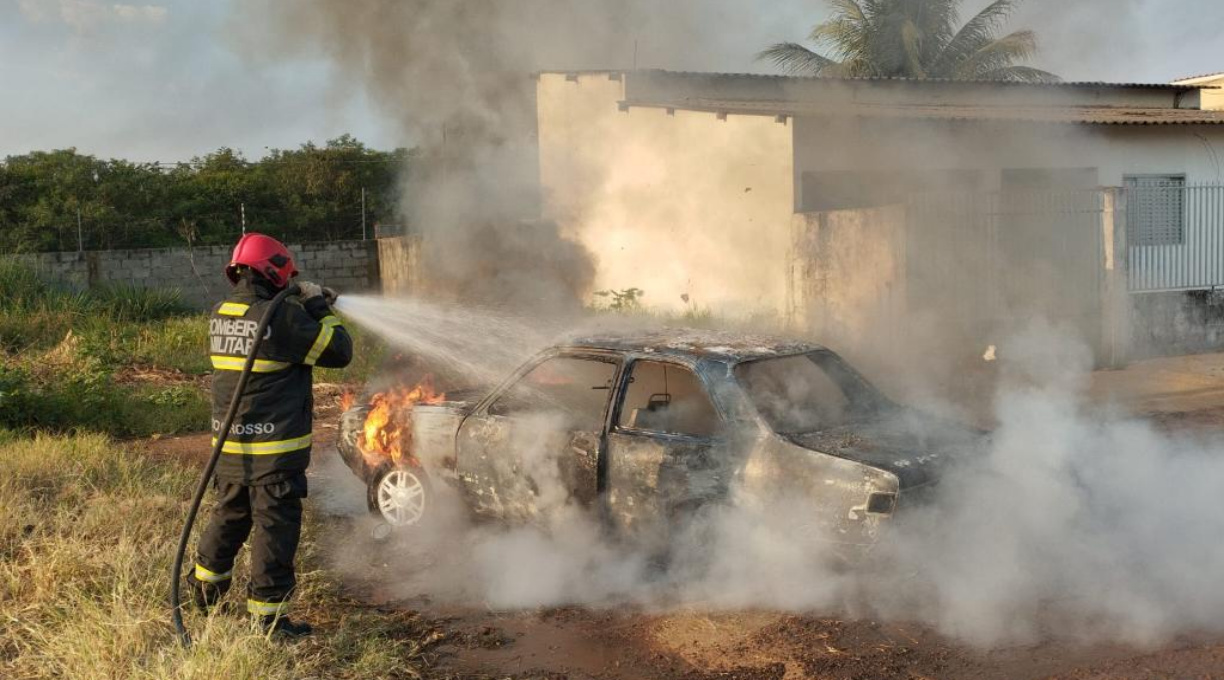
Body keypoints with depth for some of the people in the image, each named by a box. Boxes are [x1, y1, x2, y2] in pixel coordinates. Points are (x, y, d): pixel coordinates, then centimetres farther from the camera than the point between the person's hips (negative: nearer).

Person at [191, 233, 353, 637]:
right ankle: (269, 615, 8)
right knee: (275, 526, 2)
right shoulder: (282, 316, -18)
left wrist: (306, 307, 20)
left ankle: (206, 581, 43)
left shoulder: (221, 315, 6)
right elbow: (338, 352, -13)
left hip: (229, 445, 7)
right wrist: (317, 307, -2)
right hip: (274, 449, -7)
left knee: (230, 513, 26)